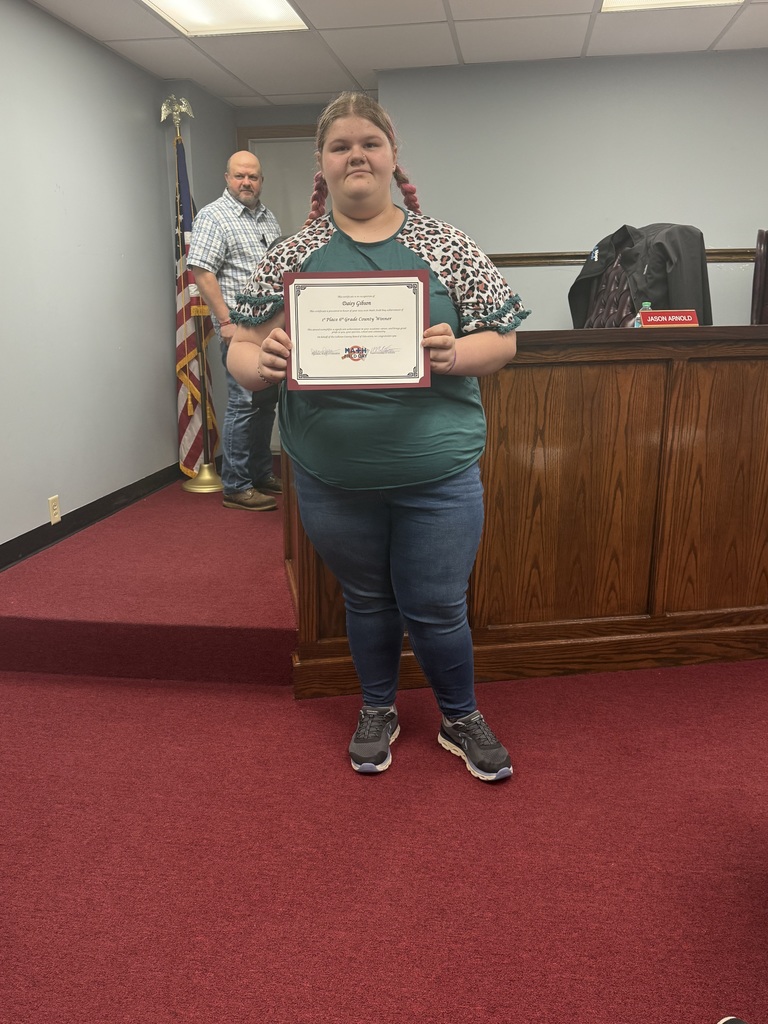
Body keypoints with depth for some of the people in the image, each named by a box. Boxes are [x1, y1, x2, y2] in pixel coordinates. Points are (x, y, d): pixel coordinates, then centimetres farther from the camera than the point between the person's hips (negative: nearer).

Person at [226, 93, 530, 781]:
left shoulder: (447, 246, 0)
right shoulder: (292, 255, 3)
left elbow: (502, 340, 0)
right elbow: (242, 349, 3)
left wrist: (453, 355, -22)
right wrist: (260, 364, -21)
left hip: (437, 473, -1)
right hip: (331, 477, 2)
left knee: (437, 608, 8)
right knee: (366, 600, 18)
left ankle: (461, 719, 36)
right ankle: (378, 711, 43)